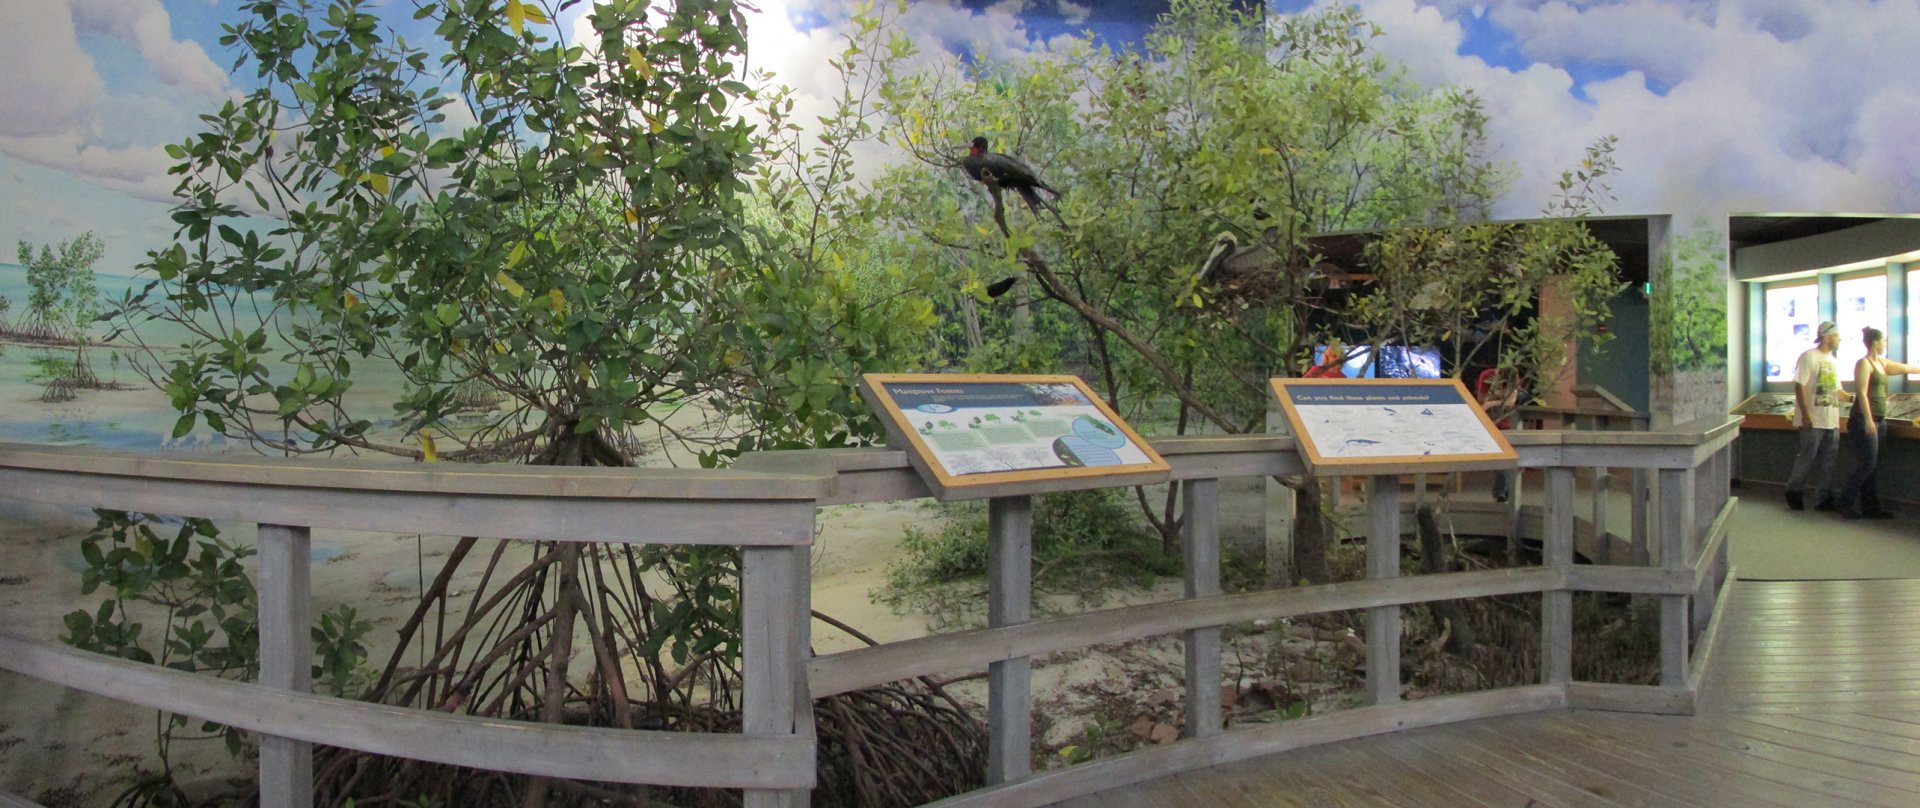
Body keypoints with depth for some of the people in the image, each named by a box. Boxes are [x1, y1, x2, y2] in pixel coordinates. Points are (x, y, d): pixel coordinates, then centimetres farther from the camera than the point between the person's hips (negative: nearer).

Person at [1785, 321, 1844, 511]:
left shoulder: (1832, 360, 17)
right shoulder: (1809, 357, -7)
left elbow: (1837, 390, 23)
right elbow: (1799, 386, -13)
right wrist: (1805, 414, -18)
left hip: (1831, 421, 8)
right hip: (1813, 420, -8)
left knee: (1827, 463, 7)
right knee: (1807, 458, -2)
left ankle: (1824, 499, 12)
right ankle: (1794, 491, 13)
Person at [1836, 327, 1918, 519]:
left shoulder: (1882, 363, 15)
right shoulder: (1863, 363, -9)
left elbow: (1906, 368, 29)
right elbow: (1862, 393, -16)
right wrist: (1868, 419, -22)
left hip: (1879, 420, 8)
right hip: (1864, 420, -8)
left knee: (1872, 466, 9)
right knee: (1866, 465, -10)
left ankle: (1871, 507, 12)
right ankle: (1846, 504, -2)